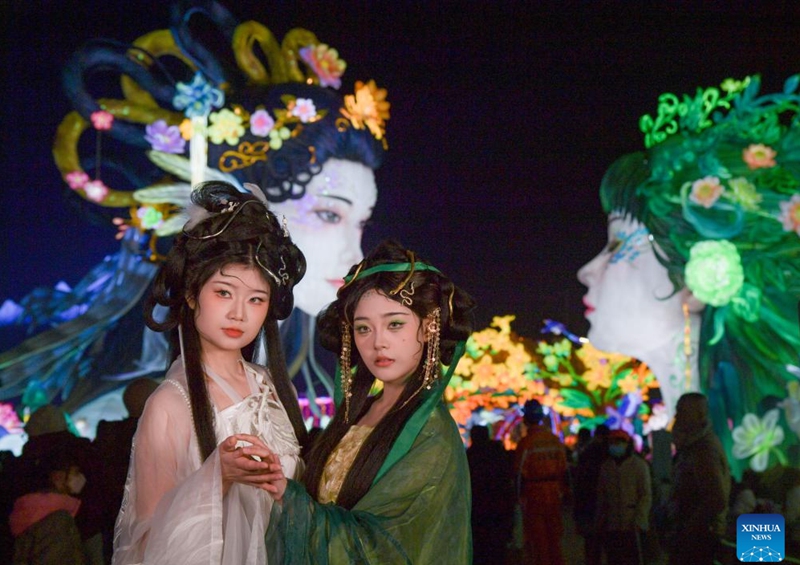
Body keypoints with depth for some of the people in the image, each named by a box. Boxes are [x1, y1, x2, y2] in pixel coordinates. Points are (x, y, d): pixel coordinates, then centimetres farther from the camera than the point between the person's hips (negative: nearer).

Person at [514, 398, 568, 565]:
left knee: (536, 534, 4)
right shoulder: (555, 440, 2)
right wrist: (562, 489, 16)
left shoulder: (525, 442, -13)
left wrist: (521, 496, -1)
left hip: (533, 492, -4)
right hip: (553, 491, 5)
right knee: (554, 531, 14)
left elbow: (520, 473, -10)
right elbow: (563, 469, 7)